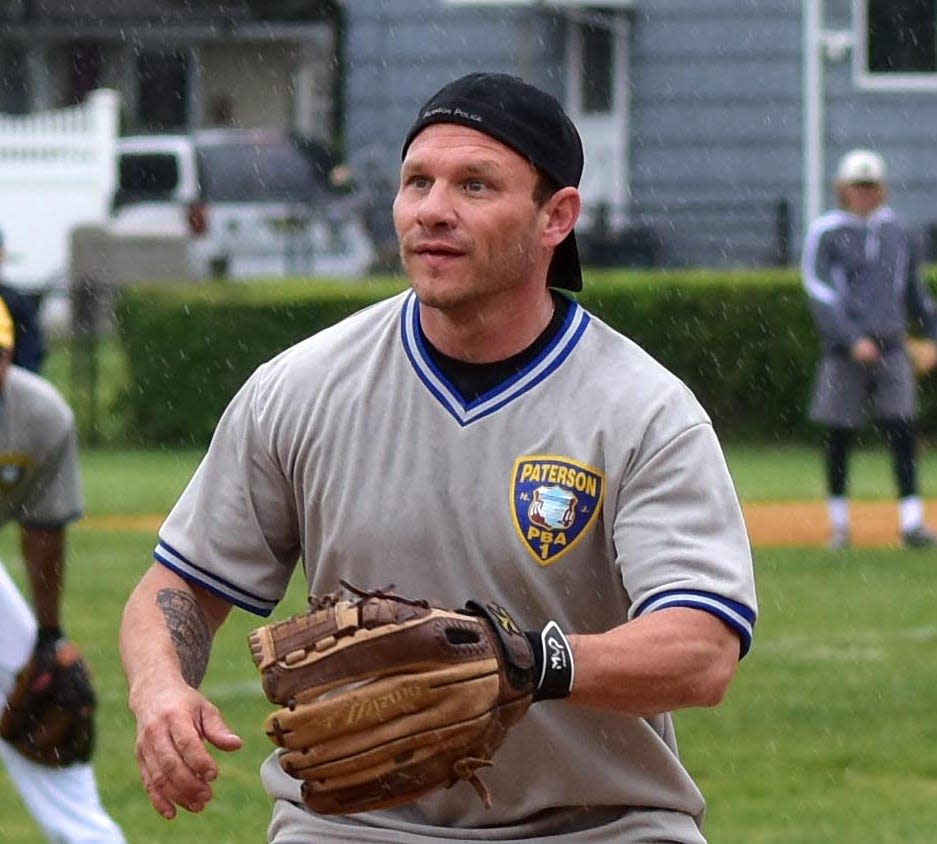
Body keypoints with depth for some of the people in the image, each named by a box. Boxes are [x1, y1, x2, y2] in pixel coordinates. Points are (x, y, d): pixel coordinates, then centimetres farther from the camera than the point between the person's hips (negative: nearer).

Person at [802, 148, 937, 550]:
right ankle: (838, 523, 13)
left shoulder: (896, 231, 11)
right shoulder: (824, 233, -3)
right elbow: (819, 294, -10)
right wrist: (853, 339, -19)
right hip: (843, 351, -3)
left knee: (902, 433, -7)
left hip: (890, 347, 3)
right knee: (839, 437, 2)